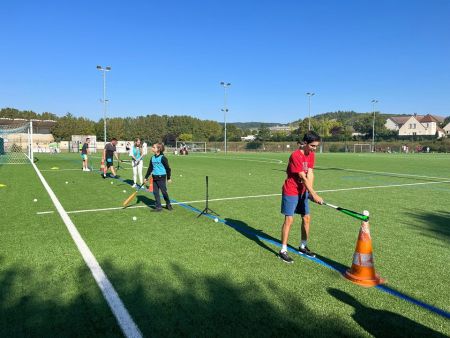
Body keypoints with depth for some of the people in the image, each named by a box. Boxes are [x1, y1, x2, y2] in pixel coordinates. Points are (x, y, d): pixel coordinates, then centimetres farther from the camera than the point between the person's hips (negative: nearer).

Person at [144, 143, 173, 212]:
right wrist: (146, 177, 17)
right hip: (154, 177, 7)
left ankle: (168, 204, 22)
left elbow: (167, 168, -8)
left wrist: (168, 178, -6)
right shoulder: (152, 158, 8)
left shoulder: (162, 158, -12)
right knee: (155, 192, 6)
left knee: (164, 191, 1)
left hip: (161, 177, -7)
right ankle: (158, 207, 13)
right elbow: (150, 168, 17)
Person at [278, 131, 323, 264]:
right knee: (289, 220, -6)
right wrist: (314, 194, -25)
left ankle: (303, 246, 28)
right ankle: (283, 251, 3)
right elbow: (303, 178, -24)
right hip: (290, 192, -8)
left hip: (303, 191, 8)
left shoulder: (311, 155, 2)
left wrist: (310, 191, -17)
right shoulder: (296, 156, -22)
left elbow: (310, 174, -4)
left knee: (306, 218, 11)